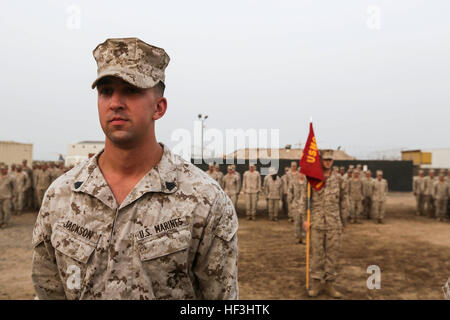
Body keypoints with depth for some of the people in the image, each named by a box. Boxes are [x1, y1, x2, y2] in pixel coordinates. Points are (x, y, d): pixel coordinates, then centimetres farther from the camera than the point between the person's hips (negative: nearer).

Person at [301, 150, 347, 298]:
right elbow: (305, 200, 1)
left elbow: (343, 201, 10)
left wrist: (343, 222, 10)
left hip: (334, 225, 1)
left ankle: (330, 284, 18)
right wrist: (305, 219, -7)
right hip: (316, 224, -1)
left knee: (332, 254, 6)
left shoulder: (338, 179, 4)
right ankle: (316, 284, 16)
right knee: (316, 254, 5)